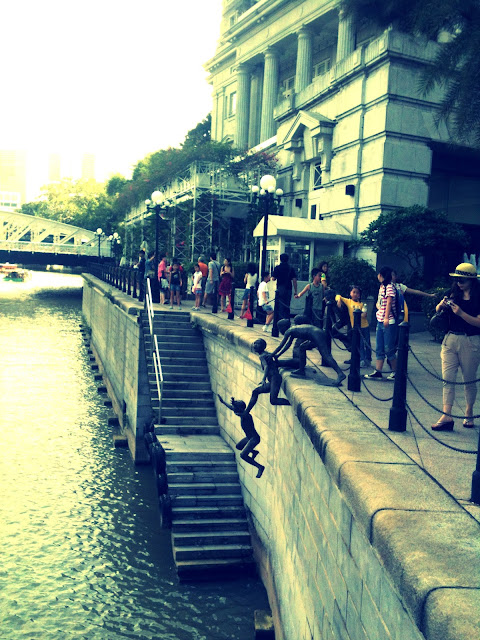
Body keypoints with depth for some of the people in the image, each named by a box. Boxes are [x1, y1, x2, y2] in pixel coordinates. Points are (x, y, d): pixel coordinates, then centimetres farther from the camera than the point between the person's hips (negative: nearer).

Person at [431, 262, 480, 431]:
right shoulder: (454, 295, 10)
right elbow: (438, 310, 12)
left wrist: (461, 313, -21)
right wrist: (441, 305, -9)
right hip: (450, 340, 4)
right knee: (447, 379, -3)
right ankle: (446, 416, -5)